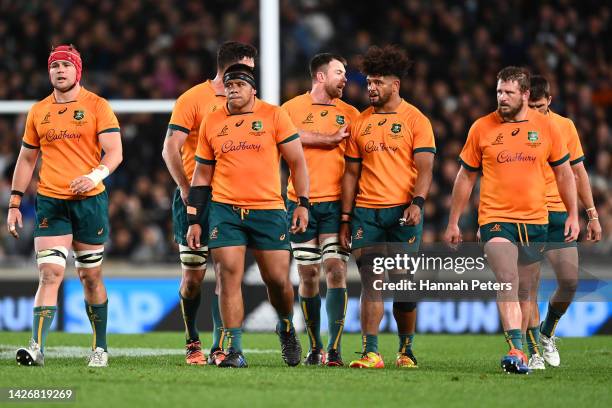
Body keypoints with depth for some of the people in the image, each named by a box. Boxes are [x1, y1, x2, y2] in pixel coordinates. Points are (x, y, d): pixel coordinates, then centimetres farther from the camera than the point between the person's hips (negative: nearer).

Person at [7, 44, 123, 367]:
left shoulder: (97, 106, 0)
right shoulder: (38, 112, 11)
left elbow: (114, 152, -7)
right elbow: (26, 159, 18)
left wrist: (95, 175, -27)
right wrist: (14, 202, 12)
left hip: (90, 199, -2)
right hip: (49, 202, 2)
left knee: (90, 277, 7)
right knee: (50, 274, -12)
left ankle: (100, 347, 20)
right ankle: (37, 348, -19)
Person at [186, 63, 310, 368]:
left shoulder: (274, 116, 2)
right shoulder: (212, 123, 9)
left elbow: (297, 162, 3)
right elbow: (202, 175, 15)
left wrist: (303, 204, -5)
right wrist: (194, 220, 10)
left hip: (269, 209, -2)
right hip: (225, 209, 2)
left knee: (278, 279, 0)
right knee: (229, 275, -9)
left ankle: (286, 328, 31)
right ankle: (234, 351, -7)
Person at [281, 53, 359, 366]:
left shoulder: (349, 114, 10)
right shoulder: (292, 108, 5)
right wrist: (330, 139, -12)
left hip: (336, 203, 1)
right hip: (301, 203, 0)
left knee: (336, 271, -10)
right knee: (308, 275, 3)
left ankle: (334, 348, -12)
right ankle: (314, 347, 14)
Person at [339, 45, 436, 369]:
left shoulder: (415, 120, 2)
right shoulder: (360, 123, 12)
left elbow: (424, 168, -5)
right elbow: (352, 173, 15)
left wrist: (417, 203, -21)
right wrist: (346, 218, 9)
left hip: (403, 212, -2)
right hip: (366, 213, 2)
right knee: (371, 283, -8)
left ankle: (406, 350, 19)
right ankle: (370, 353, -12)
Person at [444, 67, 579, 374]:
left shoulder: (545, 127, 4)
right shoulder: (481, 128, 2)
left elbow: (564, 173, 14)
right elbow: (466, 177, 10)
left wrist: (573, 215, 10)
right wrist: (453, 222, 10)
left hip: (534, 222, 2)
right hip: (496, 219, -2)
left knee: (525, 290, 10)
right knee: (508, 280, -20)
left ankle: (519, 351, 22)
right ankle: (516, 351, -30)